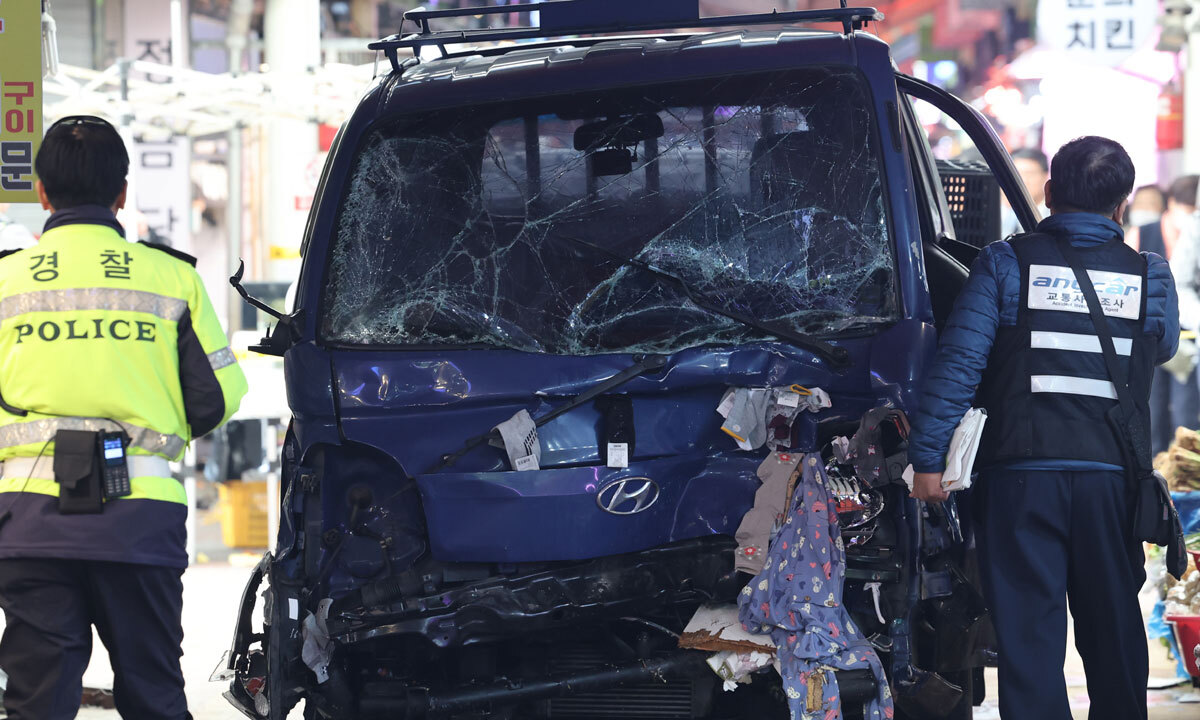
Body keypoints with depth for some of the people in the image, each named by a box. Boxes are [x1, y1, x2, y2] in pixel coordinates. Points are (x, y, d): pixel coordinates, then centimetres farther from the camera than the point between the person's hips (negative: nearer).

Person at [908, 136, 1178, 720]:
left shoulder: (1006, 263, -1)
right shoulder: (1149, 277, 4)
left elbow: (959, 362, -7)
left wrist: (928, 458, -5)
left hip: (1023, 474, -2)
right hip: (1112, 475, 2)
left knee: (1027, 628, -1)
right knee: (1113, 628, 15)